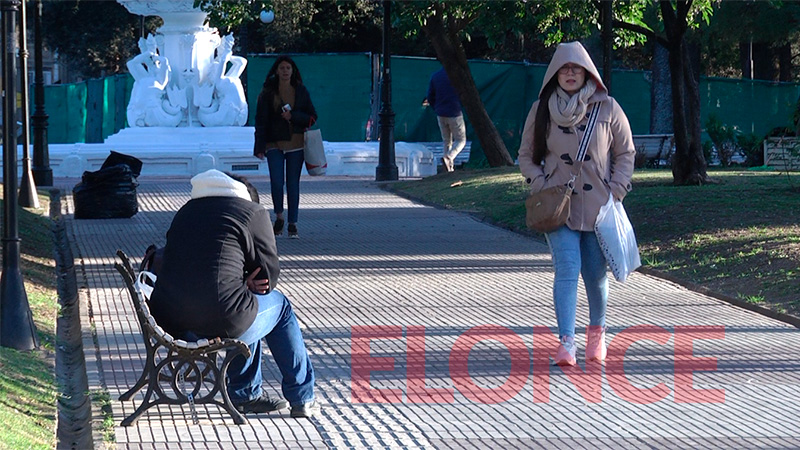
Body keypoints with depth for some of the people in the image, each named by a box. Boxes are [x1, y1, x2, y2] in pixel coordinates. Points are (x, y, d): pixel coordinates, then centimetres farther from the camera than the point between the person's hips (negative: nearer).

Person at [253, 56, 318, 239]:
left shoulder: (301, 91, 7)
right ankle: (279, 217, 11)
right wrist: (260, 147, -8)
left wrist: (293, 116, -10)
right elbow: (261, 120, 0)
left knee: (293, 184, 1)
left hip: (296, 143, 1)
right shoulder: (268, 93, 3)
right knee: (276, 182, -12)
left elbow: (312, 117, 8)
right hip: (275, 144, -1)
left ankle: (293, 224, 7)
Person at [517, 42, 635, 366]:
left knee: (596, 275, 7)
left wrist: (616, 191, -2)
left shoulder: (606, 108, 2)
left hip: (598, 206, 1)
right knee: (567, 271, -15)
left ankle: (597, 330, 33)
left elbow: (626, 153, 9)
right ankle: (566, 342, -19)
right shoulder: (542, 110, 3)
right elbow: (526, 156, 12)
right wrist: (542, 187, -4)